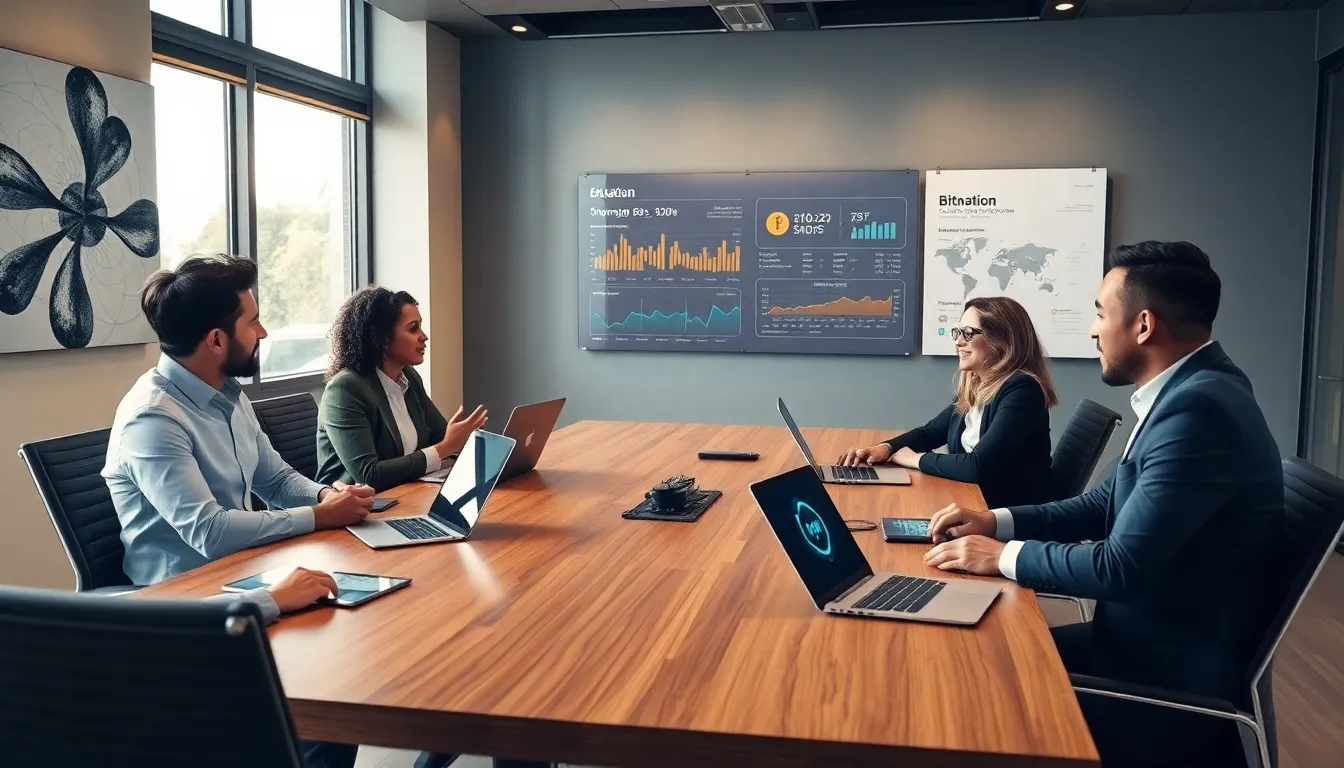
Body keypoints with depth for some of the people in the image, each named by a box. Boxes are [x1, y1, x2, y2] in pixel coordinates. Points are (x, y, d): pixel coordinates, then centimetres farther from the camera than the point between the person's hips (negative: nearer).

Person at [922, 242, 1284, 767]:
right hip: (1151, 642, 8)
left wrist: (1003, 555, -15)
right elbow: (1106, 506, 14)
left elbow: (1122, 567, -28)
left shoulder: (1198, 408, -26)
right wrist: (997, 522, 4)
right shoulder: (1190, 391, 5)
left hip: (1172, 681, -8)